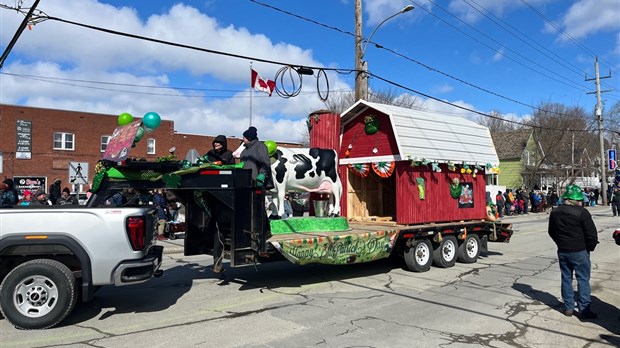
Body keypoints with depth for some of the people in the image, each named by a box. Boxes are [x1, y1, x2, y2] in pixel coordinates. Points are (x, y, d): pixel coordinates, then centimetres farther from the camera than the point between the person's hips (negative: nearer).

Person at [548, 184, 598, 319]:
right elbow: (591, 233, -13)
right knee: (583, 279, 4)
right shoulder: (582, 212, -15)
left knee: (566, 279, 13)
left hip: (562, 251, 5)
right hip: (580, 251, -5)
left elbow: (551, 232, 13)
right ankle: (584, 310, 8)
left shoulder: (555, 212, 5)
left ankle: (568, 307, 19)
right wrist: (590, 247, 2)